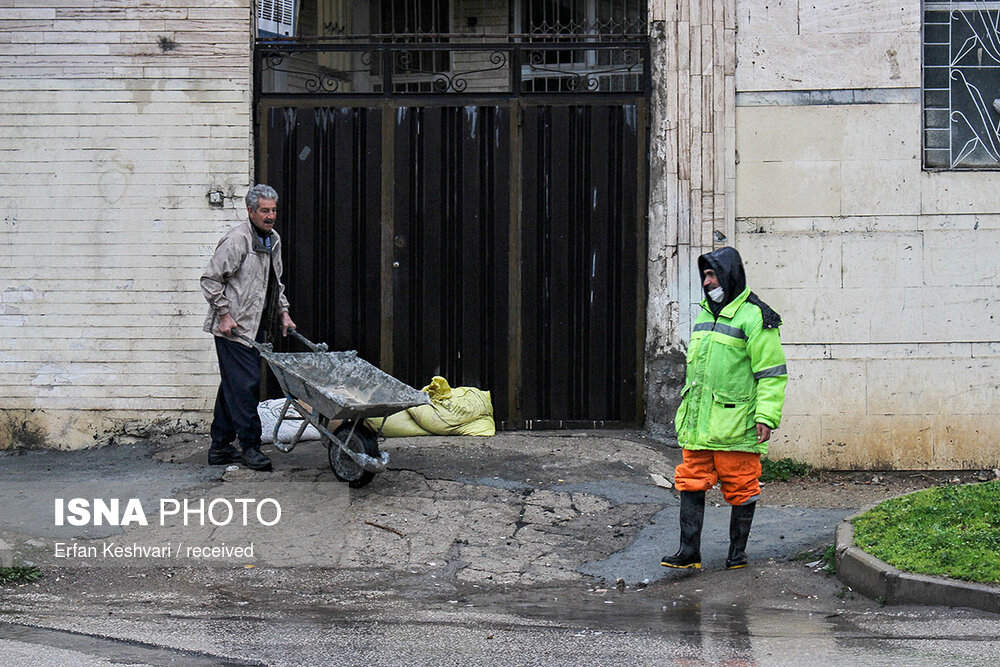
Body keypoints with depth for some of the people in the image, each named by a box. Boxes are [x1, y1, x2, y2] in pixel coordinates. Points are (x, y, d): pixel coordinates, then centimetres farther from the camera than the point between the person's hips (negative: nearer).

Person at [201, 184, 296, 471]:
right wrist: (224, 314, -17)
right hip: (233, 327, -9)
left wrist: (283, 312, 16)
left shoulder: (273, 240, 14)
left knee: (234, 385, 12)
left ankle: (220, 446, 17)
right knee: (244, 384, -10)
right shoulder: (237, 240, -14)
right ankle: (250, 447, -3)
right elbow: (210, 279, -14)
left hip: (256, 326, 9)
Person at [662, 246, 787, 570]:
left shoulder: (753, 318, -9)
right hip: (698, 423, 7)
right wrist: (685, 414, 25)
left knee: (740, 488, 3)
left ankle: (738, 550, 14)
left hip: (735, 425, -7)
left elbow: (772, 373, -11)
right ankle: (689, 551, 6)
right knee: (691, 483, 3)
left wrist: (766, 416, -19)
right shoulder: (704, 314, 17)